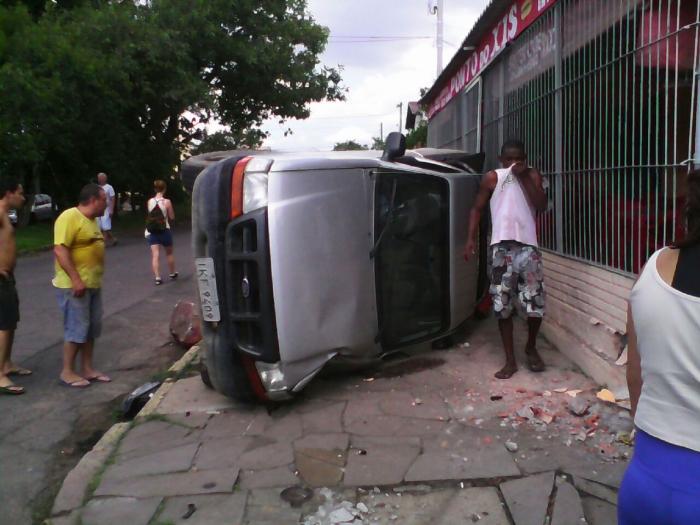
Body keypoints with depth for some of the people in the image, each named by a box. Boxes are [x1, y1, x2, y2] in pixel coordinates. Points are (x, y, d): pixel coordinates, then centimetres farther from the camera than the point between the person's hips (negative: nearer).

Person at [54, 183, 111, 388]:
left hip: (92, 285, 9)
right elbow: (60, 250, -23)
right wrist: (75, 279, -26)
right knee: (76, 329, -4)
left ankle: (87, 369, 21)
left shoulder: (92, 220, 14)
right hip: (74, 285, -9)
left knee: (92, 328, 12)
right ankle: (67, 372, 8)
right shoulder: (70, 217, -16)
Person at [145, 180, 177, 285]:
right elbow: (172, 217, -6)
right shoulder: (167, 202, -11)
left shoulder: (149, 201, -1)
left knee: (155, 254, -2)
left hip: (152, 231, 2)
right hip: (165, 230, -2)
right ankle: (172, 274, 32)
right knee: (169, 253, 18)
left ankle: (157, 278, -11)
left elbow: (149, 214, 11)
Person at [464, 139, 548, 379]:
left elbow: (542, 206, -5)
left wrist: (524, 177, -9)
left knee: (535, 302, -3)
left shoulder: (532, 175, 8)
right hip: (502, 247, 0)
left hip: (528, 246, 0)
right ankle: (510, 360, 14)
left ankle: (531, 348, 25)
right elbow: (477, 209, 8)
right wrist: (471, 238, -2)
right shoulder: (492, 178, 6)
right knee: (503, 306, 2)